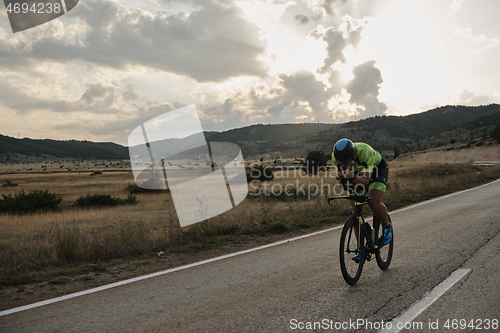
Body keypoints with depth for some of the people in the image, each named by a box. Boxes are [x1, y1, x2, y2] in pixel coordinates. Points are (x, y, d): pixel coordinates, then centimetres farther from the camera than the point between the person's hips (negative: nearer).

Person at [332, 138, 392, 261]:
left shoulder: (366, 152, -40)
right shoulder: (336, 156, -28)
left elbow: (366, 180, -42)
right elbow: (343, 181, -22)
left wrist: (352, 177, -61)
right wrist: (341, 177, -45)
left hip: (377, 169, -4)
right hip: (357, 173, 4)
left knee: (374, 202, -28)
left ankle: (387, 227, 4)